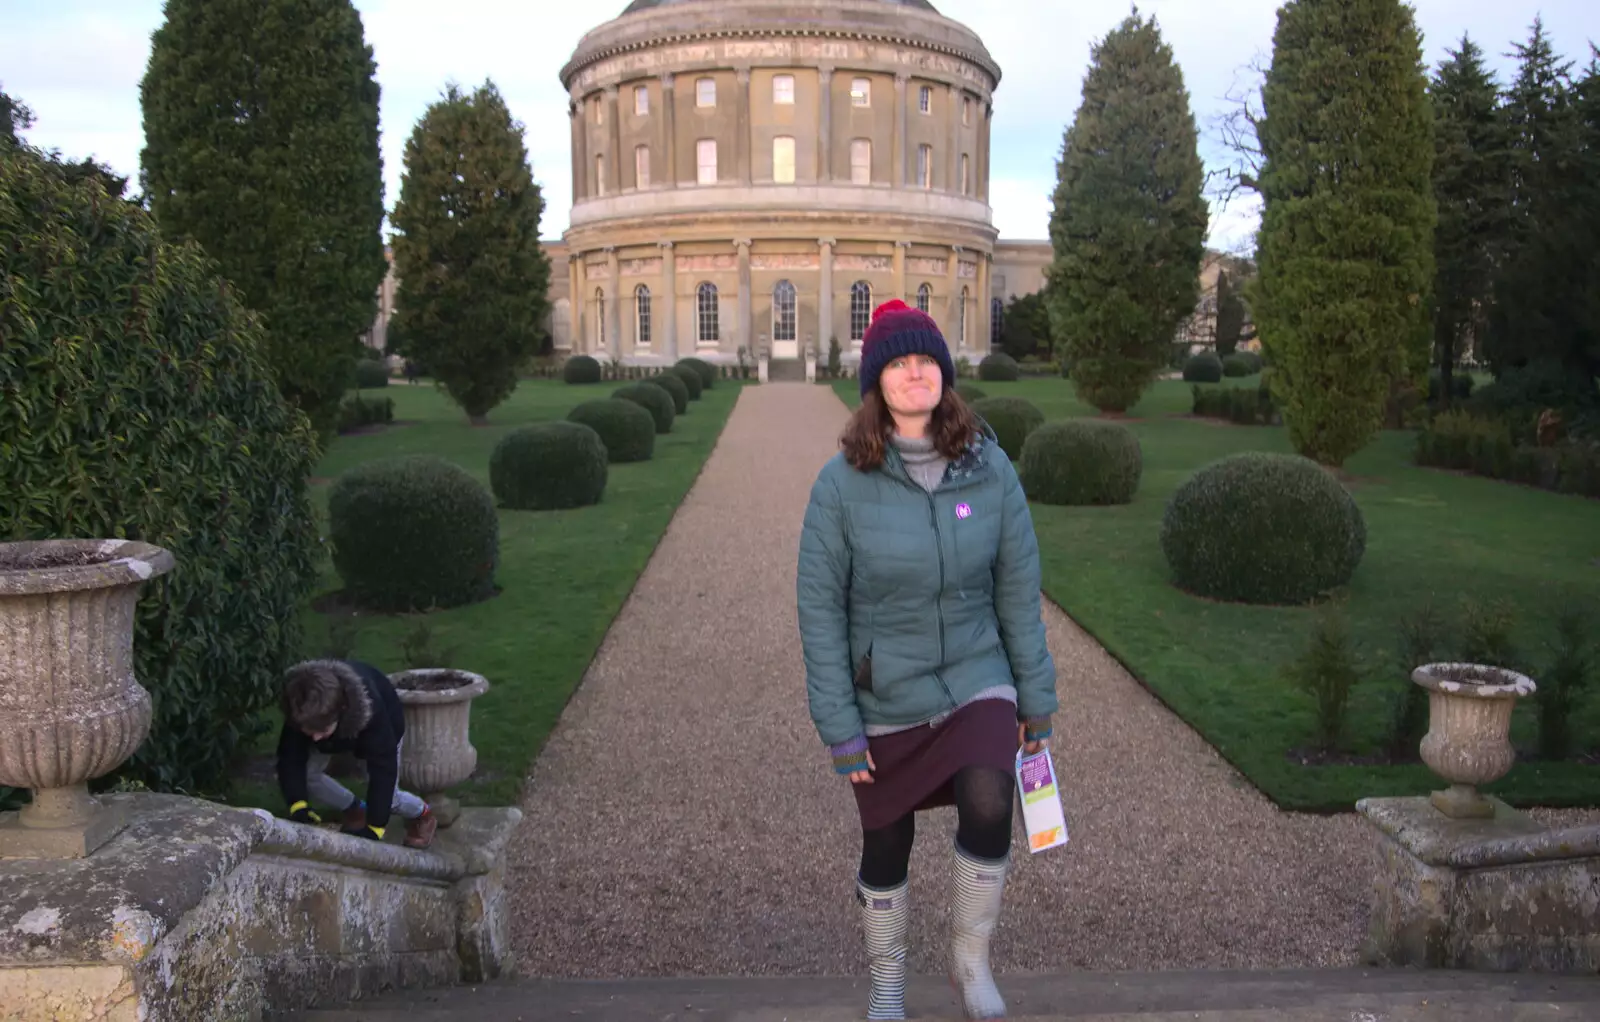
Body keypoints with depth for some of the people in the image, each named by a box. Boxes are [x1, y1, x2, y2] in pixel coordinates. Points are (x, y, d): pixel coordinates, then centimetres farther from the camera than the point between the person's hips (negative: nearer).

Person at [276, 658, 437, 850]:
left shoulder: (371, 712, -47)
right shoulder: (302, 712, -39)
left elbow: (383, 770, -43)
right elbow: (290, 757, -32)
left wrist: (375, 827, -44)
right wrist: (298, 806, -46)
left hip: (384, 727, -4)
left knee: (385, 796, -10)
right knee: (303, 773, -13)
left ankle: (422, 814, 25)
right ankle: (356, 810, 13)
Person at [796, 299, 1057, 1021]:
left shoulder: (988, 467, -7)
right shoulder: (842, 482, -13)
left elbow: (1018, 588, 0)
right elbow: (819, 605, -10)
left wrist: (1036, 697, 3)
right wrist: (839, 725, -10)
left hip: (977, 682, 1)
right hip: (885, 699, 0)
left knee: (988, 807, -23)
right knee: (885, 846, 13)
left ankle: (970, 958, 7)